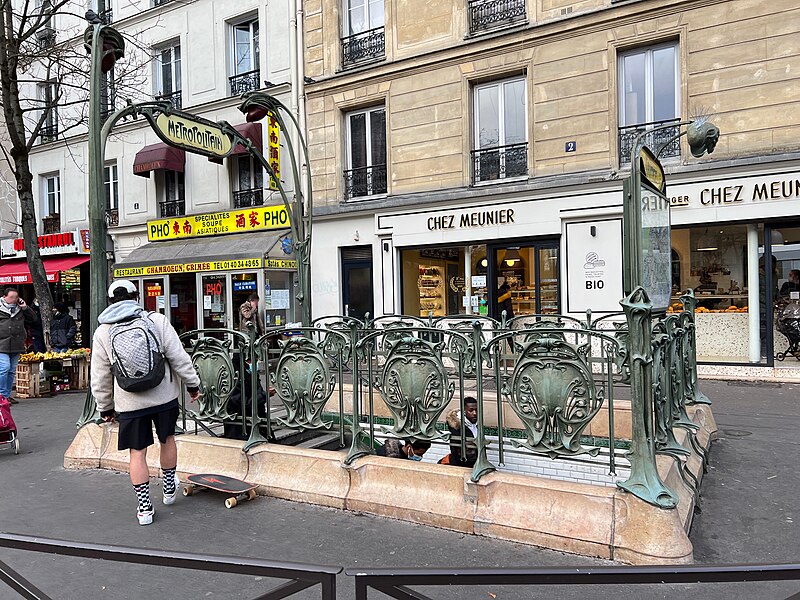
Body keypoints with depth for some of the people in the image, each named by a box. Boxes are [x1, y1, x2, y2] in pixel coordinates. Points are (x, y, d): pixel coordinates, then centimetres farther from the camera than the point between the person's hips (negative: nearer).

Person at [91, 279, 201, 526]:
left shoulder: (103, 332, 1)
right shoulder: (157, 320, -4)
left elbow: (100, 378, 5)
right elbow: (179, 357, -5)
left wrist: (105, 407, 17)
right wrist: (193, 383, 7)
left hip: (130, 402, 0)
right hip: (164, 395, 0)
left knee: (137, 453, 8)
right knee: (167, 439, 21)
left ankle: (144, 508, 12)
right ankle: (169, 489, 36)